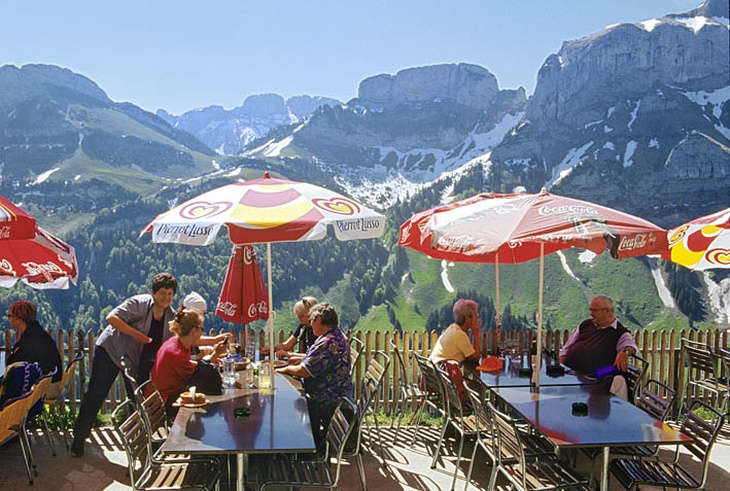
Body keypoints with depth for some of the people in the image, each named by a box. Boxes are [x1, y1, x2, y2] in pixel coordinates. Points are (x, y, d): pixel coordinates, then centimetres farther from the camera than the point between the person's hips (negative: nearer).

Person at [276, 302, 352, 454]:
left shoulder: (328, 343, -26)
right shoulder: (337, 335, 8)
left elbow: (304, 371, -26)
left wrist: (287, 369, -8)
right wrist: (302, 359, 13)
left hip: (328, 401, -10)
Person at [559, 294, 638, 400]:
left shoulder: (620, 333, 9)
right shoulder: (586, 324, 23)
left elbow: (632, 346, -11)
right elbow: (566, 348, 23)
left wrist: (625, 352, -36)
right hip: (569, 372, 4)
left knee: (619, 380, -33)